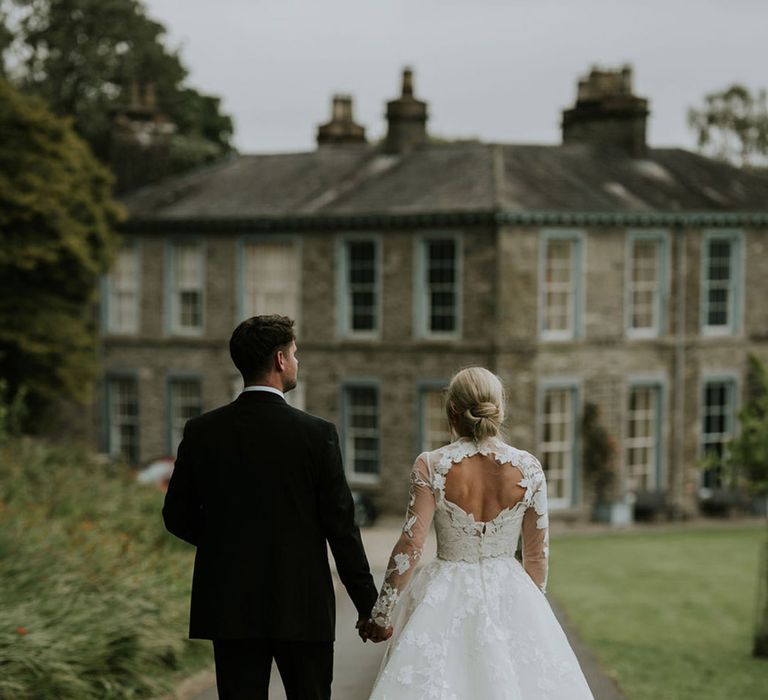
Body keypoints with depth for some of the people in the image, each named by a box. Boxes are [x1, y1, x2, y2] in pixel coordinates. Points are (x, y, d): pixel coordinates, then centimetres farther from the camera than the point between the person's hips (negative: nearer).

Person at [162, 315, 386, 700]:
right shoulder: (316, 433, -9)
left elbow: (178, 516, 5)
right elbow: (340, 526, -7)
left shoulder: (202, 431, -1)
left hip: (229, 606, 2)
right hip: (302, 609, -2)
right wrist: (369, 606, 0)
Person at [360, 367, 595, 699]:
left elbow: (410, 546, -12)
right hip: (510, 595, 2)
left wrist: (382, 614, -4)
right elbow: (537, 553, 1)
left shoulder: (430, 466, -11)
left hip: (446, 598, -1)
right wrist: (531, 605, 17)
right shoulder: (528, 468, -6)